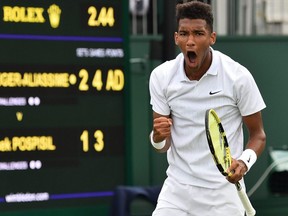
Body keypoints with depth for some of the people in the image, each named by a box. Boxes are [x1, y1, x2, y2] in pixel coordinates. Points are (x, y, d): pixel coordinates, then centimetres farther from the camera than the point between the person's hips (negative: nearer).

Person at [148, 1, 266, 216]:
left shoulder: (238, 77, -12)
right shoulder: (161, 76, -3)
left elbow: (258, 134, -2)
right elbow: (162, 145, 2)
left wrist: (244, 162, -22)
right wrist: (158, 137, -22)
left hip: (223, 192, -2)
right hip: (176, 190, 2)